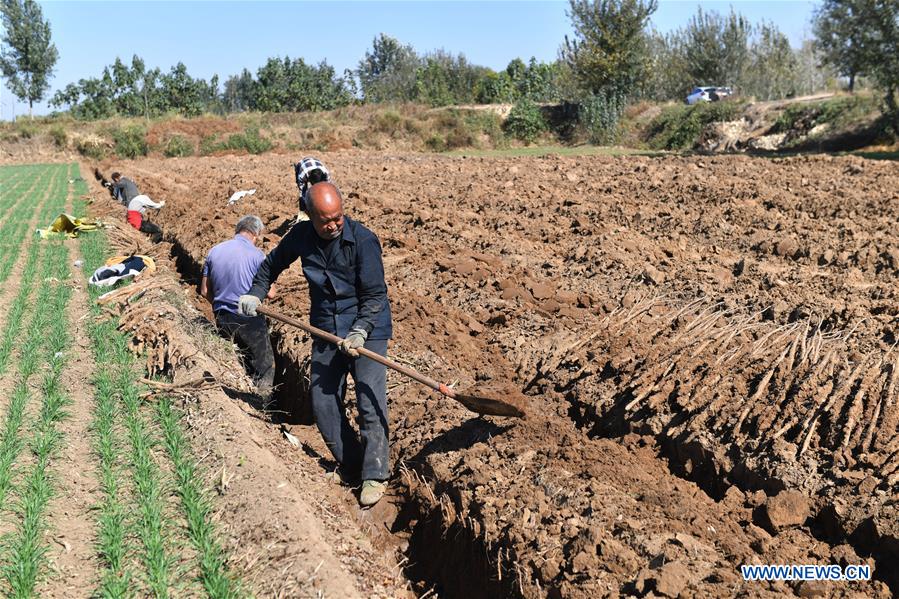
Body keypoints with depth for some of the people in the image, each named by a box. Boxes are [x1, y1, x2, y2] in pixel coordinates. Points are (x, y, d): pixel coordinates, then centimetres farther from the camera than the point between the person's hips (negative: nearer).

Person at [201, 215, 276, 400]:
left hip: (222, 319, 6)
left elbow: (205, 291, 8)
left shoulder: (214, 251, 3)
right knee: (265, 368, 6)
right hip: (249, 320, -5)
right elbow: (270, 293, -11)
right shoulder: (257, 255, -12)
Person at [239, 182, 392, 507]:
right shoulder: (301, 236, -1)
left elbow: (375, 295, -16)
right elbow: (273, 263, 20)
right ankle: (351, 465, 20)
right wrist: (255, 293, 12)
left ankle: (375, 476, 3)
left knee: (370, 403, -8)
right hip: (326, 331, 5)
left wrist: (360, 332, -26)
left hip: (368, 330, -5)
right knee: (322, 402, 6)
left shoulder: (363, 240, -17)